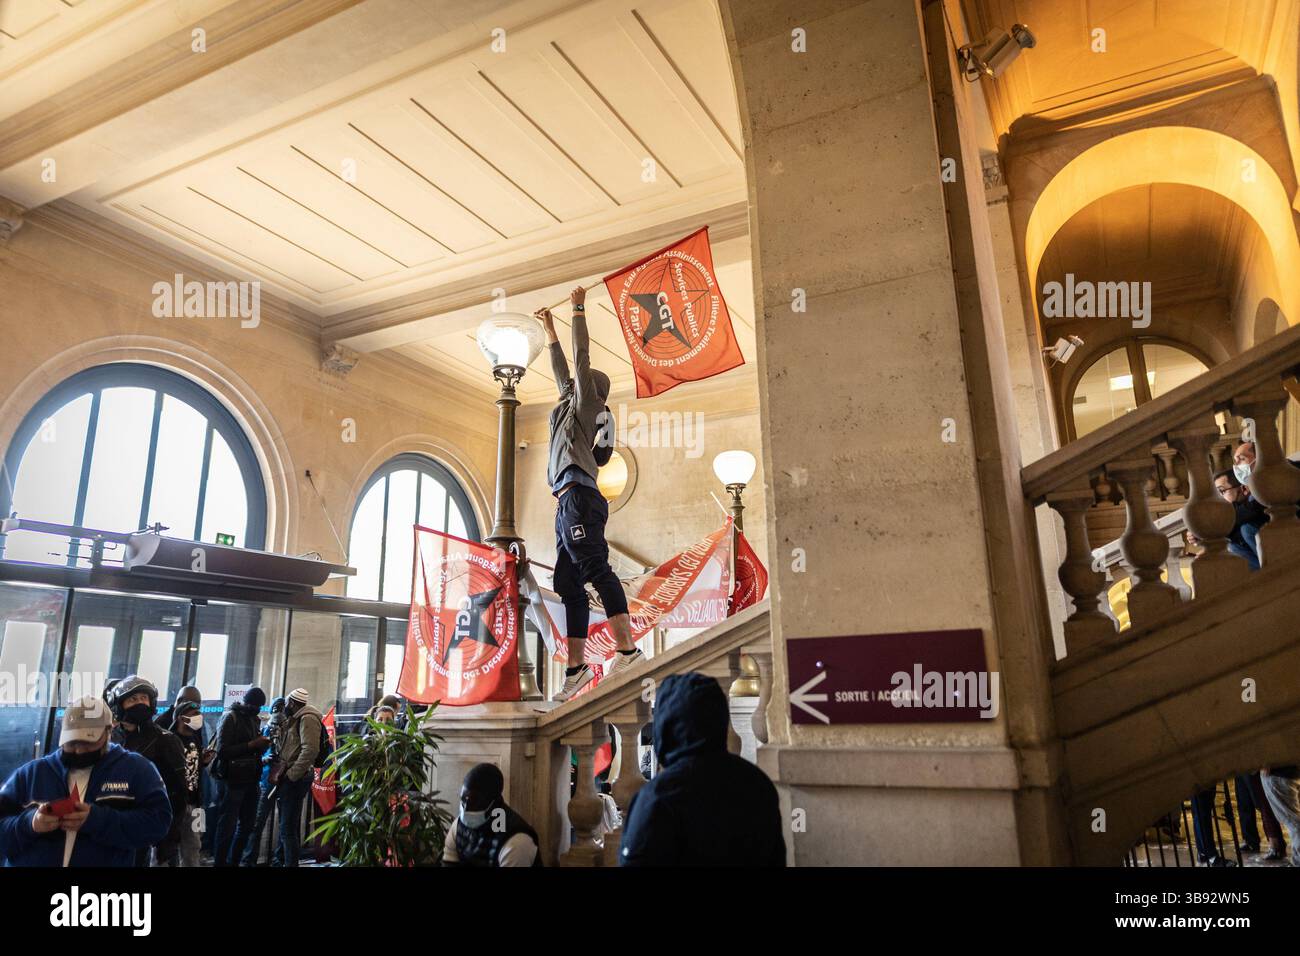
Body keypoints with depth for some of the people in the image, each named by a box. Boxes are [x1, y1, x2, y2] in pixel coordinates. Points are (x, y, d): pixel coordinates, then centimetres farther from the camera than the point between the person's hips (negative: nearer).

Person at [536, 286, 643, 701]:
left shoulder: (586, 404, 9)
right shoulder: (573, 407, 30)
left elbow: (581, 359, 3)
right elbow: (562, 371, 41)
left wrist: (578, 309, 11)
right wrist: (550, 332, 49)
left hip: (579, 497, -9)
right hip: (569, 504, 9)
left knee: (597, 570, -21)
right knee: (569, 586, 3)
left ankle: (627, 649, -29)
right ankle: (575, 667, 3)